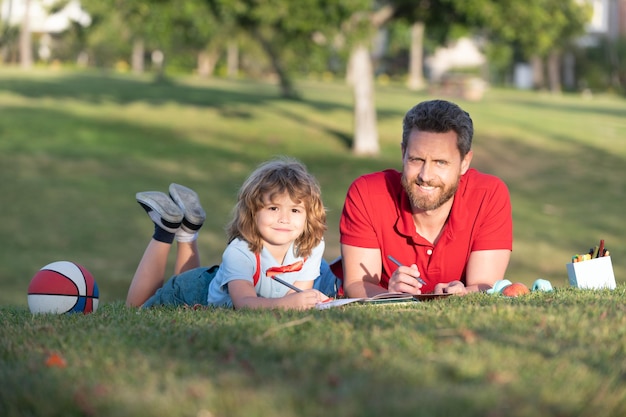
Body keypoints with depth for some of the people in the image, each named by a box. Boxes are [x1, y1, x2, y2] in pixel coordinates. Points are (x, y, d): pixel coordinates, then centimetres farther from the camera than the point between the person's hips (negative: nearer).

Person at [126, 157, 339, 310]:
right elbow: (243, 301, -55)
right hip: (197, 290, -5)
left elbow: (299, 294, -22)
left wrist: (302, 299, -46)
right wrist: (287, 303, -72)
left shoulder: (312, 246, -27)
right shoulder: (239, 252, -42)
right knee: (137, 307, 21)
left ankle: (188, 230, 33)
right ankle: (166, 228, 21)